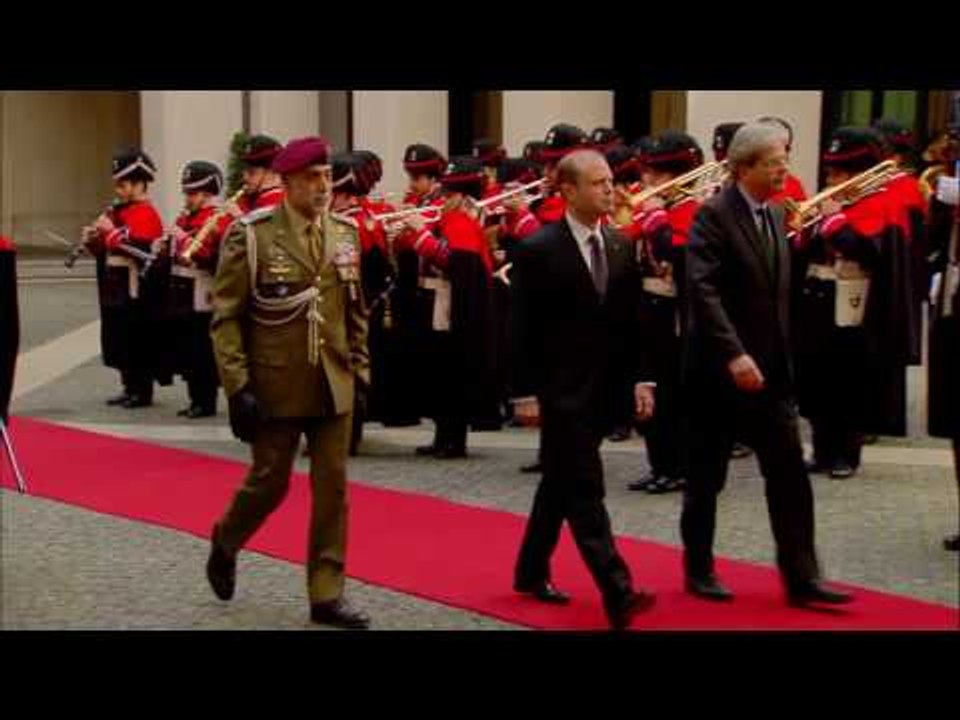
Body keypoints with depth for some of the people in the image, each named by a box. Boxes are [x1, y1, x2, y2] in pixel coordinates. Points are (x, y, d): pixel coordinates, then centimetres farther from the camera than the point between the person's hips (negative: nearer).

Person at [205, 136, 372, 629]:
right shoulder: (250, 235, -10)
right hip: (275, 387, -4)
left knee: (332, 487, 3)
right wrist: (238, 388, -16)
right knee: (270, 482, 6)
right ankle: (225, 543, 36)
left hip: (333, 387, 4)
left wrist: (360, 371, 8)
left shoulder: (345, 234, 6)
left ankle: (326, 595, 11)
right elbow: (226, 318, -10)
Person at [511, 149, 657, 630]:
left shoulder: (621, 247, 8)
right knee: (584, 490, -9)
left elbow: (631, 319, 12)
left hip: (603, 391, 6)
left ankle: (531, 571, 31)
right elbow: (523, 329, -9)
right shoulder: (537, 250, -10)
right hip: (561, 391, -6)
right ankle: (617, 594, -14)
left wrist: (641, 378, 5)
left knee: (561, 484, 16)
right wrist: (525, 393, -11)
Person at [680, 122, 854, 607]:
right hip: (718, 368, -6)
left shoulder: (776, 215, 11)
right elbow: (701, 289, -24)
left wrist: (780, 356, 10)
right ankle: (699, 570, 21)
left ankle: (802, 578, 4)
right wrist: (733, 354, -31)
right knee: (706, 477, 7)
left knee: (790, 475, 1)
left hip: (770, 368, 6)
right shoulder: (714, 215, -13)